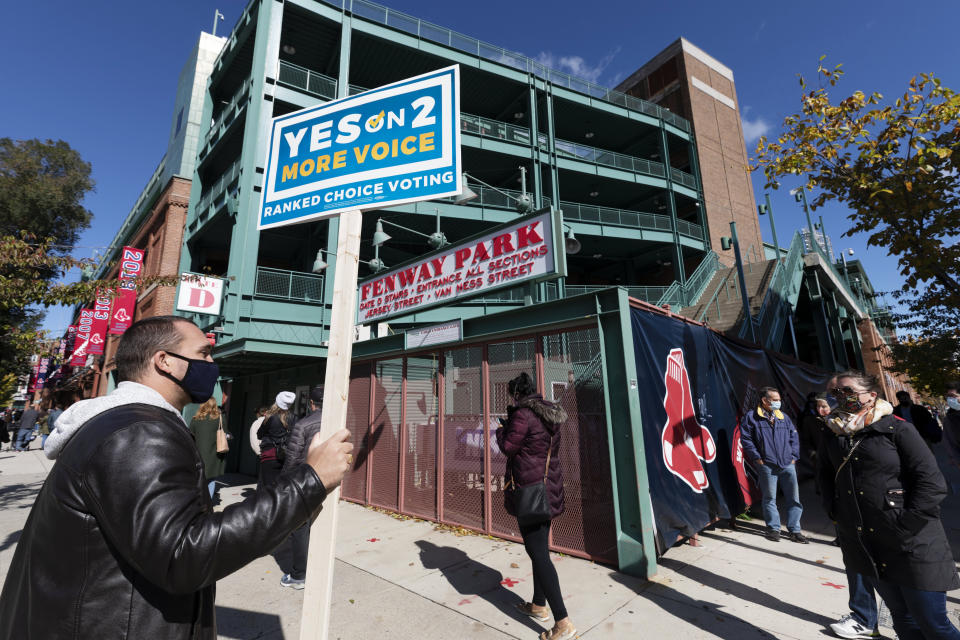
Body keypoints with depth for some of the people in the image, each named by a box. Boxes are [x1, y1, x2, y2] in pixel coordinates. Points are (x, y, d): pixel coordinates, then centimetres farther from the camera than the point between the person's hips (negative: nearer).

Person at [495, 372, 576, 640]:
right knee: (540, 548, 20)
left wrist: (502, 430, 5)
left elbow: (508, 447, -15)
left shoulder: (522, 414, -19)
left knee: (538, 553, -1)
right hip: (549, 488, 9)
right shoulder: (551, 415, 8)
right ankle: (539, 606, 36)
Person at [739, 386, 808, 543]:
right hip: (767, 465, -4)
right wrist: (757, 458, -8)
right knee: (769, 498, 5)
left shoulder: (784, 417, 13)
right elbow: (745, 439, -5)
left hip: (788, 465, 4)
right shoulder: (751, 417, -3)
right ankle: (773, 528, 19)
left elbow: (794, 437, 16)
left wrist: (794, 456, 6)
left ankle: (794, 530, 20)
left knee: (794, 497, 6)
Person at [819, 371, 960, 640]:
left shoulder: (897, 428, -9)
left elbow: (931, 481, -10)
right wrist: (835, 513, 8)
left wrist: (906, 525, -15)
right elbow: (826, 476, 18)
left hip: (911, 546, -4)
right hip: (863, 544, 4)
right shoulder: (833, 435, 5)